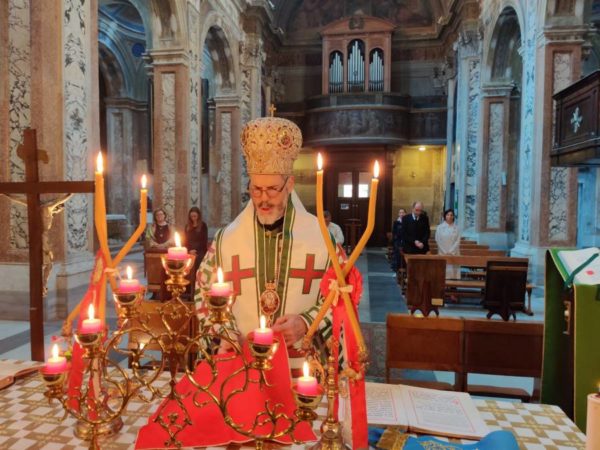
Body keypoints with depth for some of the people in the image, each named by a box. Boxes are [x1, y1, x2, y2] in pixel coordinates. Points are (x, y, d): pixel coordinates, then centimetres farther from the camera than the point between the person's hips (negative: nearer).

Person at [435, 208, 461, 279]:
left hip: (454, 253, 1)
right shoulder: (440, 227, 1)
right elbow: (438, 240, -1)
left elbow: (458, 241, 0)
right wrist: (445, 252, -7)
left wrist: (451, 251, -9)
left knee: (453, 269, -4)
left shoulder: (456, 228, 3)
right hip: (442, 253, -1)